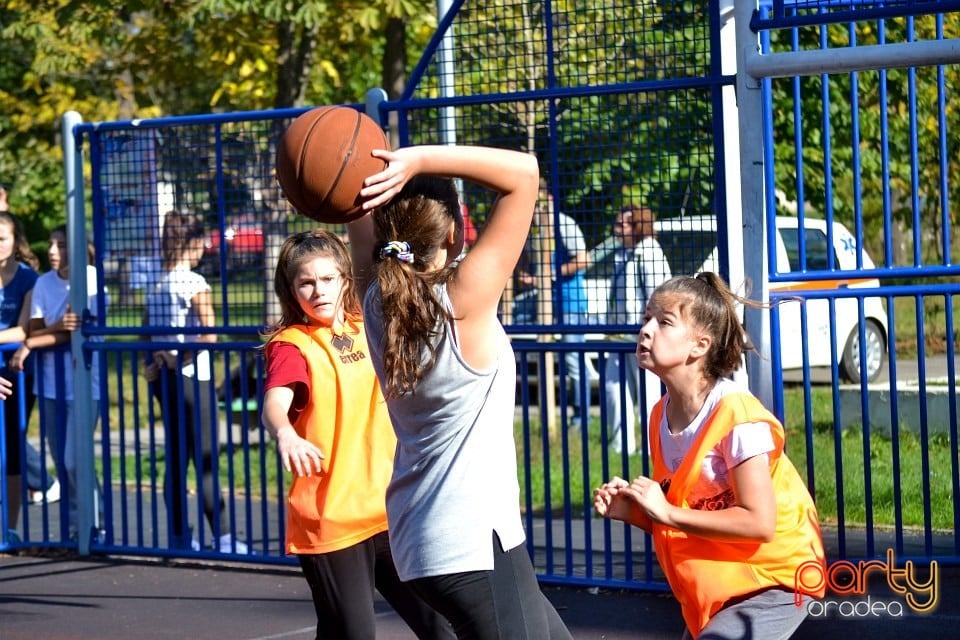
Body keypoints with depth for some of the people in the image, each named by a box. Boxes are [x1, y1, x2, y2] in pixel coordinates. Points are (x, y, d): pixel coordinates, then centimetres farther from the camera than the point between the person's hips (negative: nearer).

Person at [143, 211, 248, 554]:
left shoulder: (155, 285, 9)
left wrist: (156, 364, 1)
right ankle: (222, 536, -7)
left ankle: (179, 534, 13)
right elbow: (209, 335, -19)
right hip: (191, 377, -7)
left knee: (176, 458, 11)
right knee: (206, 459, -6)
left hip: (164, 379, 7)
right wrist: (178, 360, -11)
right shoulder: (194, 282, -12)